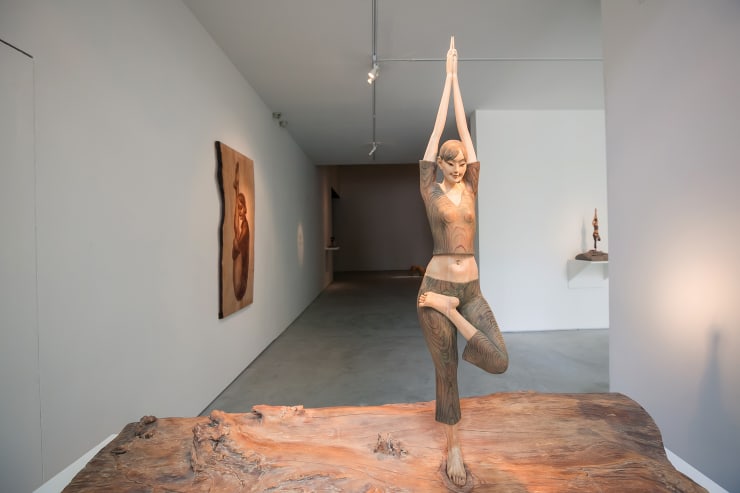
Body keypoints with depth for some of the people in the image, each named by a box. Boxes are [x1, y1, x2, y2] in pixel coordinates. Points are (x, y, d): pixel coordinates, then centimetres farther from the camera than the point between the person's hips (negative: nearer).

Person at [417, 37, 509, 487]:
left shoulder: (471, 188, 8)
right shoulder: (430, 190, 1)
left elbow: (463, 130, 8)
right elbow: (438, 132, 2)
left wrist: (457, 78, 11)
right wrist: (448, 78, 9)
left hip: (471, 289, 3)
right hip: (435, 286, -3)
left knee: (499, 363, -12)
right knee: (446, 370, 6)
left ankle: (451, 313, 10)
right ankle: (454, 448, 27)